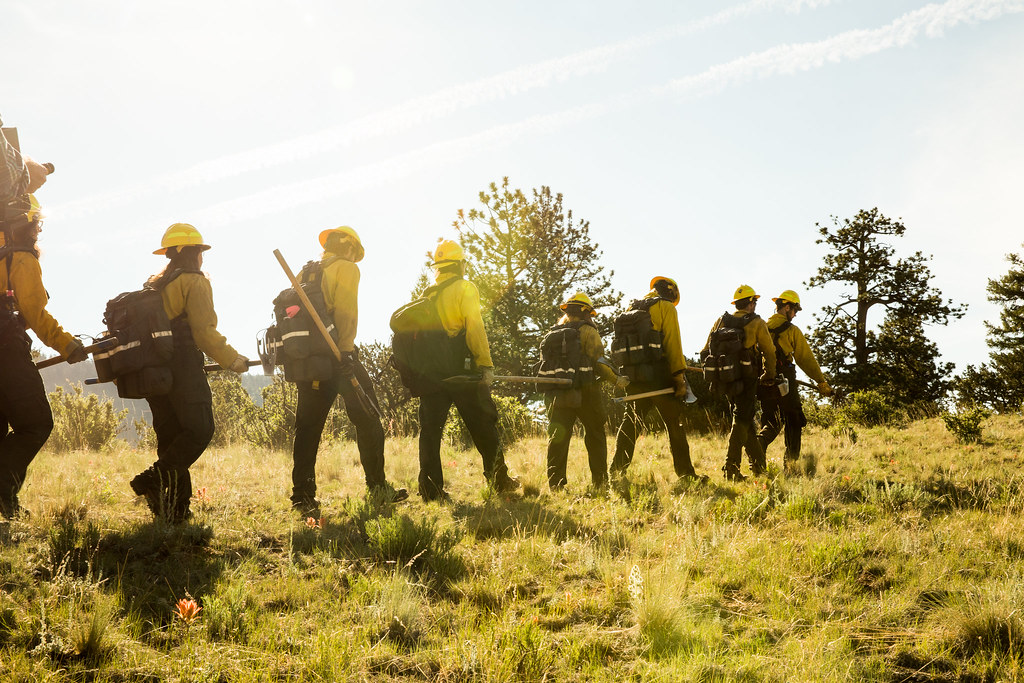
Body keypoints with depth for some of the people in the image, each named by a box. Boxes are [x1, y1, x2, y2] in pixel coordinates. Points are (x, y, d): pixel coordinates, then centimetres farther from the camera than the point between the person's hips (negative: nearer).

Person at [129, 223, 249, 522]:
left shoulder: (153, 285, 20)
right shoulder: (195, 282, -4)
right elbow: (204, 332, -12)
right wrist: (233, 360, -3)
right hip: (182, 370, -8)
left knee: (171, 436, 9)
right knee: (199, 430, -8)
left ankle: (175, 508, 4)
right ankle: (154, 478, -23)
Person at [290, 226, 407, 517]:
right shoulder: (346, 268, 0)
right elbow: (345, 312, -14)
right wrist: (345, 350, -19)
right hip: (336, 354, -7)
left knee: (308, 427, 6)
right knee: (367, 419, 4)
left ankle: (303, 496, 3)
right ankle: (378, 487, 8)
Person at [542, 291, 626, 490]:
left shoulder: (552, 334, 14)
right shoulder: (587, 331, -2)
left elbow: (545, 364, 13)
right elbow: (598, 360, -10)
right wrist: (616, 379, -2)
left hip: (557, 392, 4)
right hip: (584, 391, -4)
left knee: (558, 436, 2)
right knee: (595, 435, 9)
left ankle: (555, 481, -6)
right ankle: (600, 480, 9)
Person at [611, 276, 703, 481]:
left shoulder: (632, 308, 18)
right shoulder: (665, 307, -2)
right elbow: (673, 344, -9)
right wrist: (680, 378, -11)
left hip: (634, 376, 6)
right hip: (659, 376, -6)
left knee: (630, 422, 9)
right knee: (675, 424, 2)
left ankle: (617, 470, 4)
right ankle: (685, 473, 4)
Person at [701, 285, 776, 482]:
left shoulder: (721, 321, 9)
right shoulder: (757, 323, -3)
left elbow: (705, 353, 8)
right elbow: (769, 352, 1)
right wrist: (769, 376, 14)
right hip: (747, 377, -5)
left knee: (745, 420, 16)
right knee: (742, 420, -5)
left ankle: (758, 464, 23)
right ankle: (731, 468, -13)